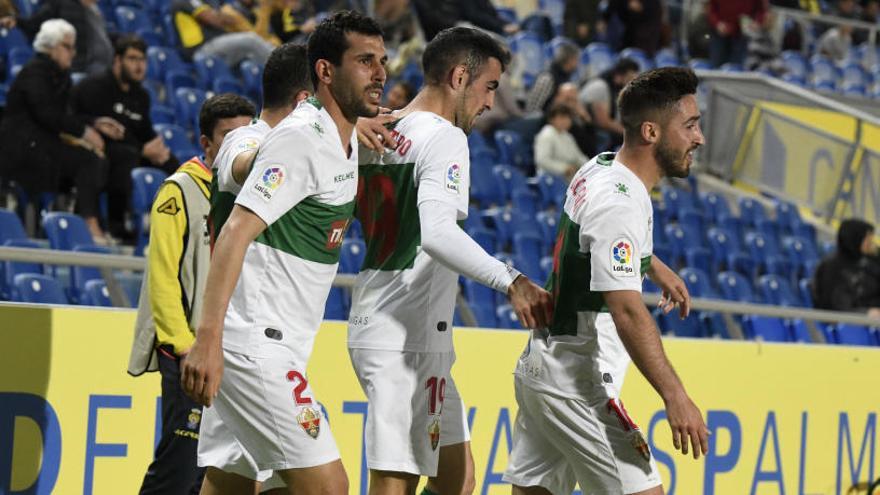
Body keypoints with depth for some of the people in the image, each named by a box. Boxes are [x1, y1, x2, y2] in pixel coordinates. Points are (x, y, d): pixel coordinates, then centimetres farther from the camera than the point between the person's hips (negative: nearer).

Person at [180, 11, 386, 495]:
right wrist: (208, 339, -34)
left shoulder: (345, 139, 14)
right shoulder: (302, 137, -15)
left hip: (275, 344, 10)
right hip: (254, 341, -10)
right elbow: (236, 232, -24)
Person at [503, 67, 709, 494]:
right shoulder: (620, 202, -22)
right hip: (576, 386, -10)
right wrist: (675, 396, -35)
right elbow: (626, 309, -30)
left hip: (538, 369, 10)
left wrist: (656, 267, 43)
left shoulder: (599, 169, 8)